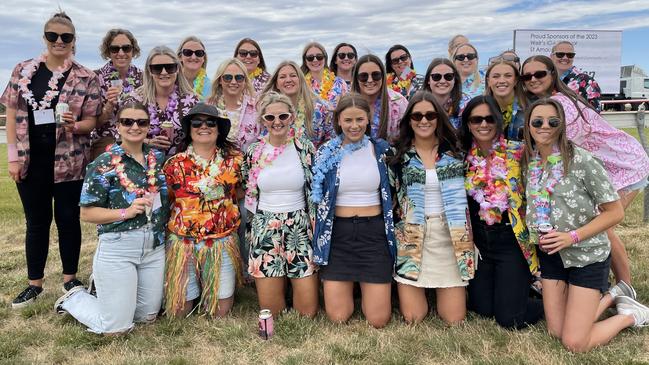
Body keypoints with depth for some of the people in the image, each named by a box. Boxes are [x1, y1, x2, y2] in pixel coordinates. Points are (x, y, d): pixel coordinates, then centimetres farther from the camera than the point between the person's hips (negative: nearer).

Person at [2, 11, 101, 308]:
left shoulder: (87, 78, -1)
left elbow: (92, 121, -1)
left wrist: (74, 125, -24)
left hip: (69, 161, -1)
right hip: (31, 161, 2)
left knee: (68, 219, 8)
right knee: (36, 221, 11)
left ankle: (70, 279, 24)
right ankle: (34, 283, 23)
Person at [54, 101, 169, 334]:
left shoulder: (158, 157, 5)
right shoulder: (104, 164, -10)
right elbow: (87, 213, -9)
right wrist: (126, 212, -21)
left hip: (155, 247, 6)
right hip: (117, 248, -5)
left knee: (148, 316, 16)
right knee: (116, 328, 1)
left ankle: (105, 289, 40)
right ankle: (74, 299, 28)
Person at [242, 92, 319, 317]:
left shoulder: (305, 148, -2)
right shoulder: (253, 152, 2)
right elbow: (249, 197, 12)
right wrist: (251, 232, 11)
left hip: (300, 229, -1)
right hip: (265, 231, 1)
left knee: (307, 312, 1)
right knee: (271, 311, 3)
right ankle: (280, 282, 34)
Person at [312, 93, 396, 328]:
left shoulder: (381, 150, 3)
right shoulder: (326, 152, 2)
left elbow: (392, 194, 10)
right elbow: (318, 199, 7)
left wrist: (392, 232, 5)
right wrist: (317, 236, 1)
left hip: (374, 232, 0)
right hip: (337, 234, 0)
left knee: (378, 320, -1)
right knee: (338, 317, -1)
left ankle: (369, 289, 31)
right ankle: (347, 288, 31)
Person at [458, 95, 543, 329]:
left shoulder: (518, 153, -8)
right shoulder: (464, 158, 3)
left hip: (512, 241, -4)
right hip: (479, 242, 4)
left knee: (509, 319, -6)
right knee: (481, 309, 10)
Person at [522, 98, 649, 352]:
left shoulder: (581, 161, -18)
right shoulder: (528, 162, -1)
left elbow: (615, 212, -14)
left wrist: (572, 237, -22)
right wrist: (539, 237, -1)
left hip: (587, 255, -5)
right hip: (550, 255, 6)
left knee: (574, 344, -5)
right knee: (556, 332, 12)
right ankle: (611, 297, 32)